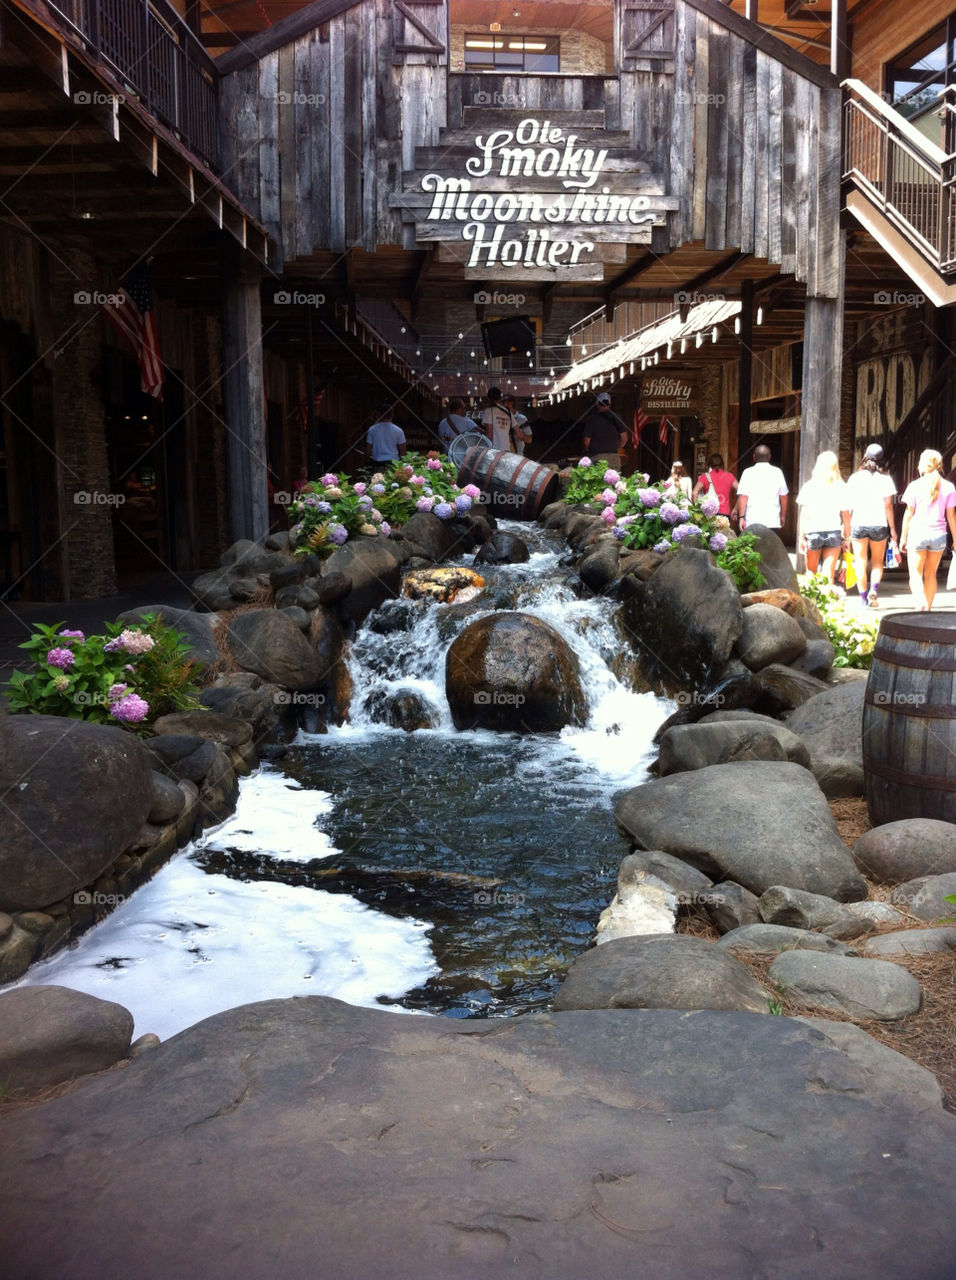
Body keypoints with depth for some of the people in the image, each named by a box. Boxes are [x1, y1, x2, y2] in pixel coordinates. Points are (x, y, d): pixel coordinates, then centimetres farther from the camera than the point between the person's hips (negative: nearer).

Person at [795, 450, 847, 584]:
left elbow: (803, 514, -3)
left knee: (811, 572, 16)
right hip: (834, 533, 1)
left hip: (813, 533, 0)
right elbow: (845, 514, 1)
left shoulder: (809, 486, -3)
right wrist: (846, 537, 8)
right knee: (829, 575, 2)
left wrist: (801, 538, 2)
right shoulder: (841, 487, -1)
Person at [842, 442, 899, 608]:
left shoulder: (854, 478, 2)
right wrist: (893, 529, 3)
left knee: (861, 563, 6)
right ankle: (874, 588, -7)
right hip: (879, 525, 0)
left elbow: (847, 507, 1)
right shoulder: (885, 479, -1)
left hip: (858, 525, 0)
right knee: (877, 561, 16)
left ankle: (863, 598, 4)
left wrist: (846, 528, 9)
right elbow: (888, 506, -3)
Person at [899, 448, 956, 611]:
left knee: (915, 573, 2)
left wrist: (903, 537, 6)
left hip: (917, 533, -2)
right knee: (930, 574, 16)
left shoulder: (915, 486, -4)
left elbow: (909, 513, -1)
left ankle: (921, 605, -21)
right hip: (938, 534, 2)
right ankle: (927, 609, 20)